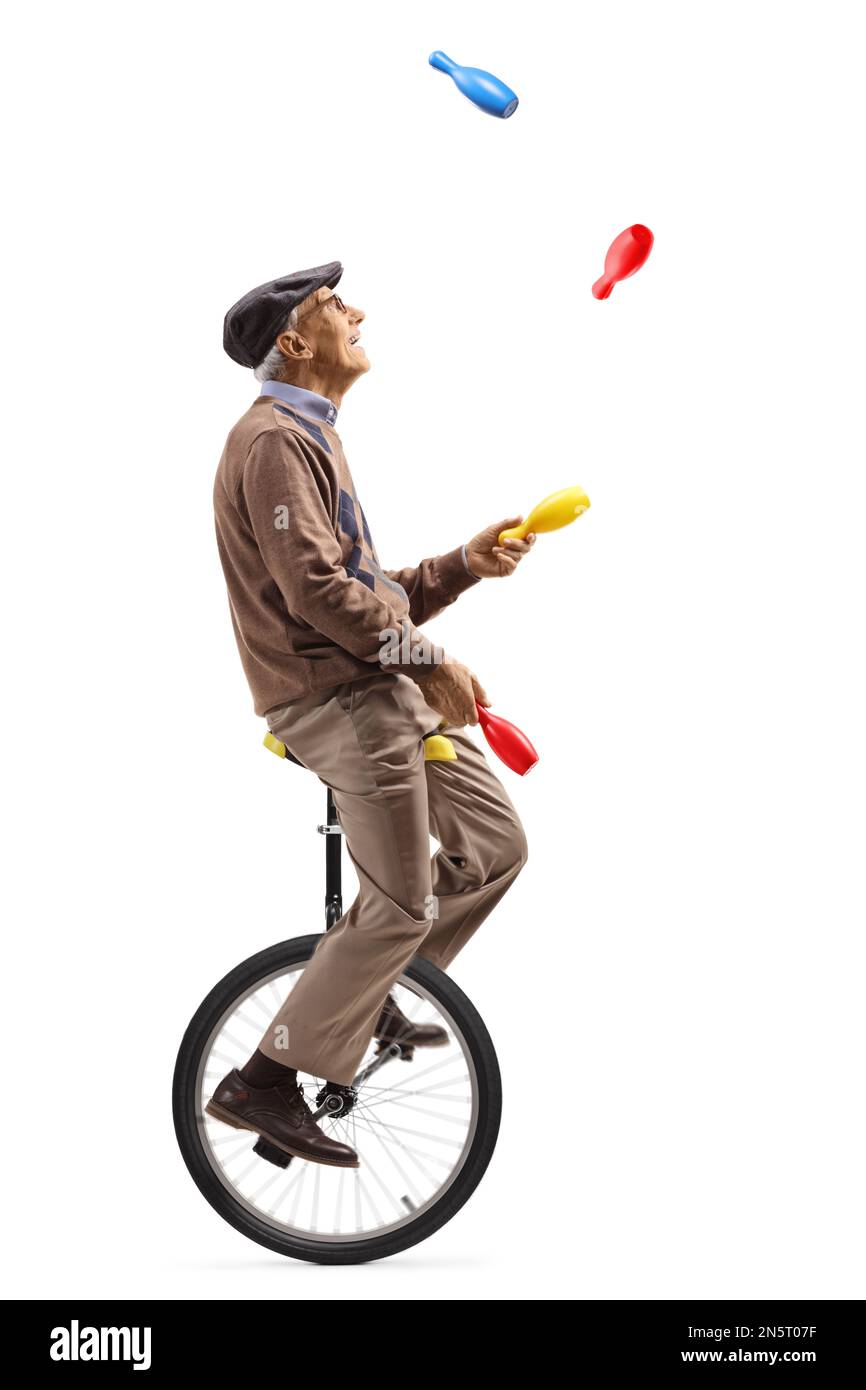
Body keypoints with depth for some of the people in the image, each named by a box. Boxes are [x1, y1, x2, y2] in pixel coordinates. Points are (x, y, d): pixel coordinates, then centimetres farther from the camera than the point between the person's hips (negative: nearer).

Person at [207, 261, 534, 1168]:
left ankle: (369, 992, 22)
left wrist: (466, 564, 9)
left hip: (383, 691, 10)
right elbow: (317, 590, -23)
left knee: (494, 845, 10)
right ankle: (263, 1085, 1)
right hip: (337, 701, -10)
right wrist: (427, 659, -17)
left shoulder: (312, 438, 22)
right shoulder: (275, 439, -12)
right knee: (402, 907, -8)